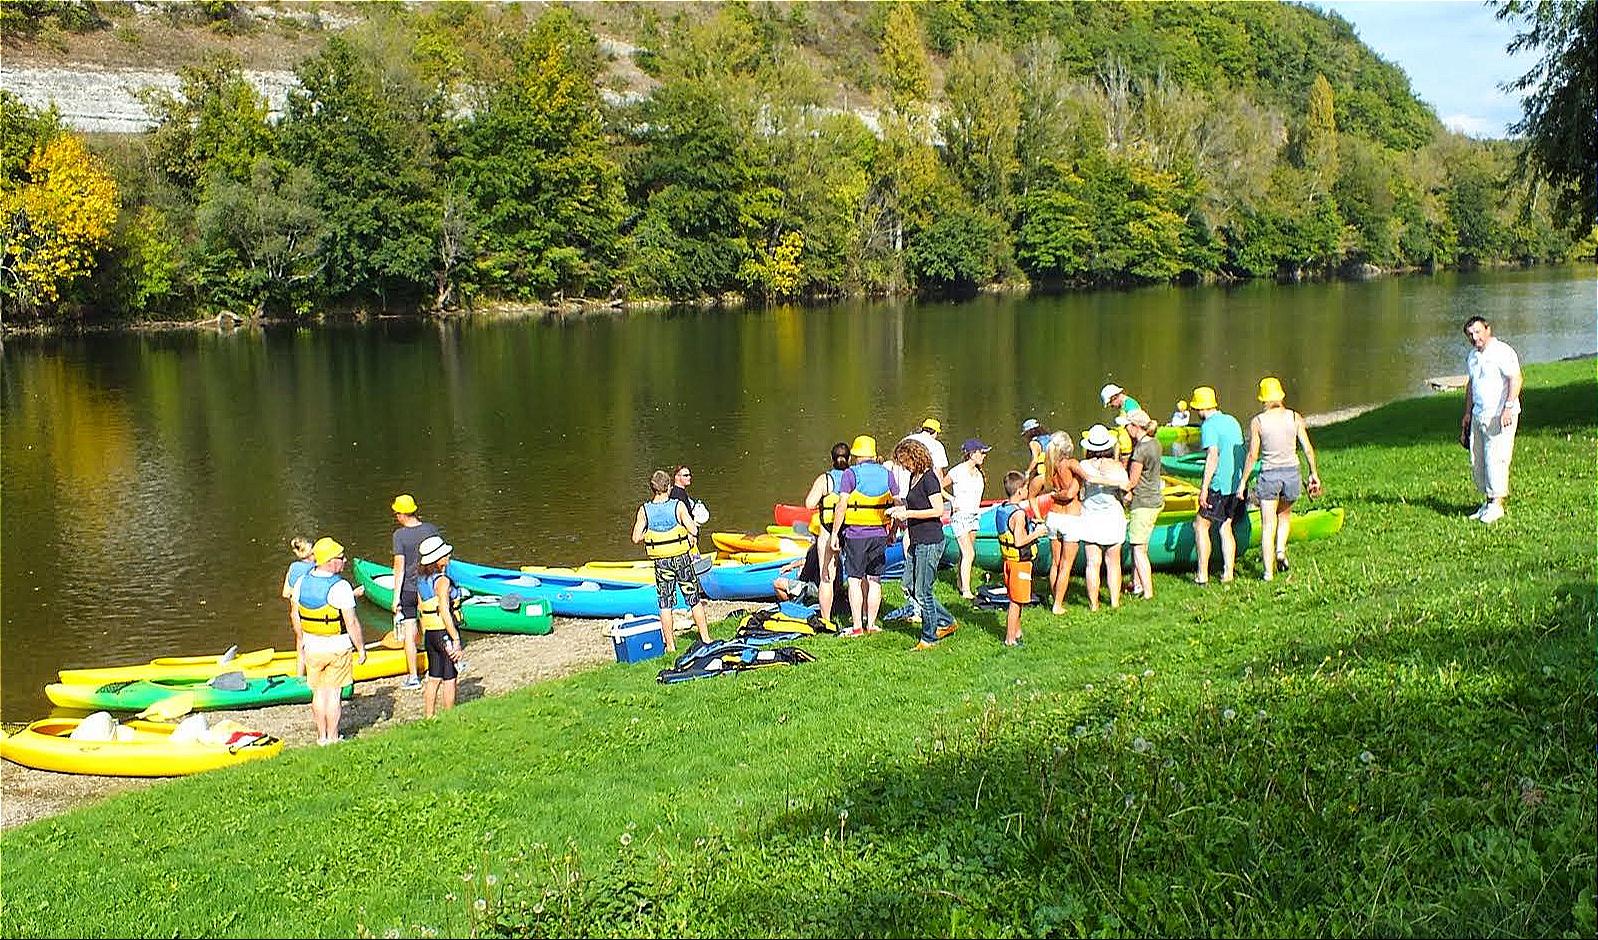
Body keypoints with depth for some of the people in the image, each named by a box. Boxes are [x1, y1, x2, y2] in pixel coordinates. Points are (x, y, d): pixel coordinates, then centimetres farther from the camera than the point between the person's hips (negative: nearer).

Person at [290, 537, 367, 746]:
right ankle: (332, 738, 14)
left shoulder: (302, 582, -2)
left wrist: (300, 639, 24)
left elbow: (294, 614, 9)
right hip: (338, 647, -5)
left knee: (319, 692, 16)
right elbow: (351, 623, -20)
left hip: (312, 647, 5)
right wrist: (361, 648, -8)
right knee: (334, 693, 6)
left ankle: (321, 737, 25)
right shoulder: (340, 587, -21)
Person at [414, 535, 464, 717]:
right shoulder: (442, 581, -18)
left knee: (433, 679, 15)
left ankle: (428, 718, 21)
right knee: (449, 679, 3)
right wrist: (456, 640, -19)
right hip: (445, 633, -8)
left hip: (430, 634, 8)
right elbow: (445, 613, -22)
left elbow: (420, 608, 12)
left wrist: (425, 635, 19)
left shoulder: (422, 580, 6)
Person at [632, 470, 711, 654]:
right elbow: (693, 531, -16)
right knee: (694, 599, 12)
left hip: (661, 562, 1)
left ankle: (670, 645, 10)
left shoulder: (644, 510, -6)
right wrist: (692, 524, 5)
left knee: (665, 604, 9)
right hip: (682, 558, -1)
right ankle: (705, 637, 18)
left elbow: (636, 539, -7)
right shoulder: (678, 506, -11)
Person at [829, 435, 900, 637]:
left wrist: (835, 533, -7)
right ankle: (871, 624, 13)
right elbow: (897, 504, 8)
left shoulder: (851, 474, -7)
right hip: (879, 534, 4)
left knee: (855, 580, 1)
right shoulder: (887, 474, 6)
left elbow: (842, 505, -12)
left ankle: (857, 626, 1)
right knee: (874, 581, 10)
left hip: (855, 534, -4)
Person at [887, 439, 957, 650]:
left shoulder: (929, 478, -15)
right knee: (911, 587, 14)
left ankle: (929, 638, 12)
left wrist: (908, 513, -19)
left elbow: (938, 510, -20)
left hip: (930, 542, -10)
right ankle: (947, 622, 27)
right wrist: (901, 510, 8)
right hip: (917, 542, 10)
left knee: (923, 592, -2)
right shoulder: (914, 477, 13)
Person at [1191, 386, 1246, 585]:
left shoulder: (1209, 426, -11)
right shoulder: (1232, 421, 15)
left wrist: (1204, 488, -20)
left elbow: (1213, 456, -20)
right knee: (1226, 527, 15)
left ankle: (1203, 574, 0)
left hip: (1221, 485, -8)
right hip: (1238, 484, 8)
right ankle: (1228, 573, 12)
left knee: (1201, 525, 2)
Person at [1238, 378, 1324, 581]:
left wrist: (1243, 482, 0)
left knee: (1267, 524, 4)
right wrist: (1314, 473, 10)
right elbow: (1308, 449, -1)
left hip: (1268, 475, -2)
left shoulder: (1257, 422, -6)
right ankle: (1281, 549, 7)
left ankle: (1268, 571, 2)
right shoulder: (1295, 418, -1)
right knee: (1285, 513, 28)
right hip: (1291, 473, 2)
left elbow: (1252, 455, -7)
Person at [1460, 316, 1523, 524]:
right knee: (1477, 461, 8)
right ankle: (1488, 501, 18)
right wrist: (1467, 413, 26)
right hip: (1478, 416, 8)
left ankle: (1497, 505, -3)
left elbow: (1516, 379, -18)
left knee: (1495, 458, -9)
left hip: (1500, 416, -8)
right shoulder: (1471, 356, 15)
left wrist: (1508, 408, -26)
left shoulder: (1502, 352, -11)